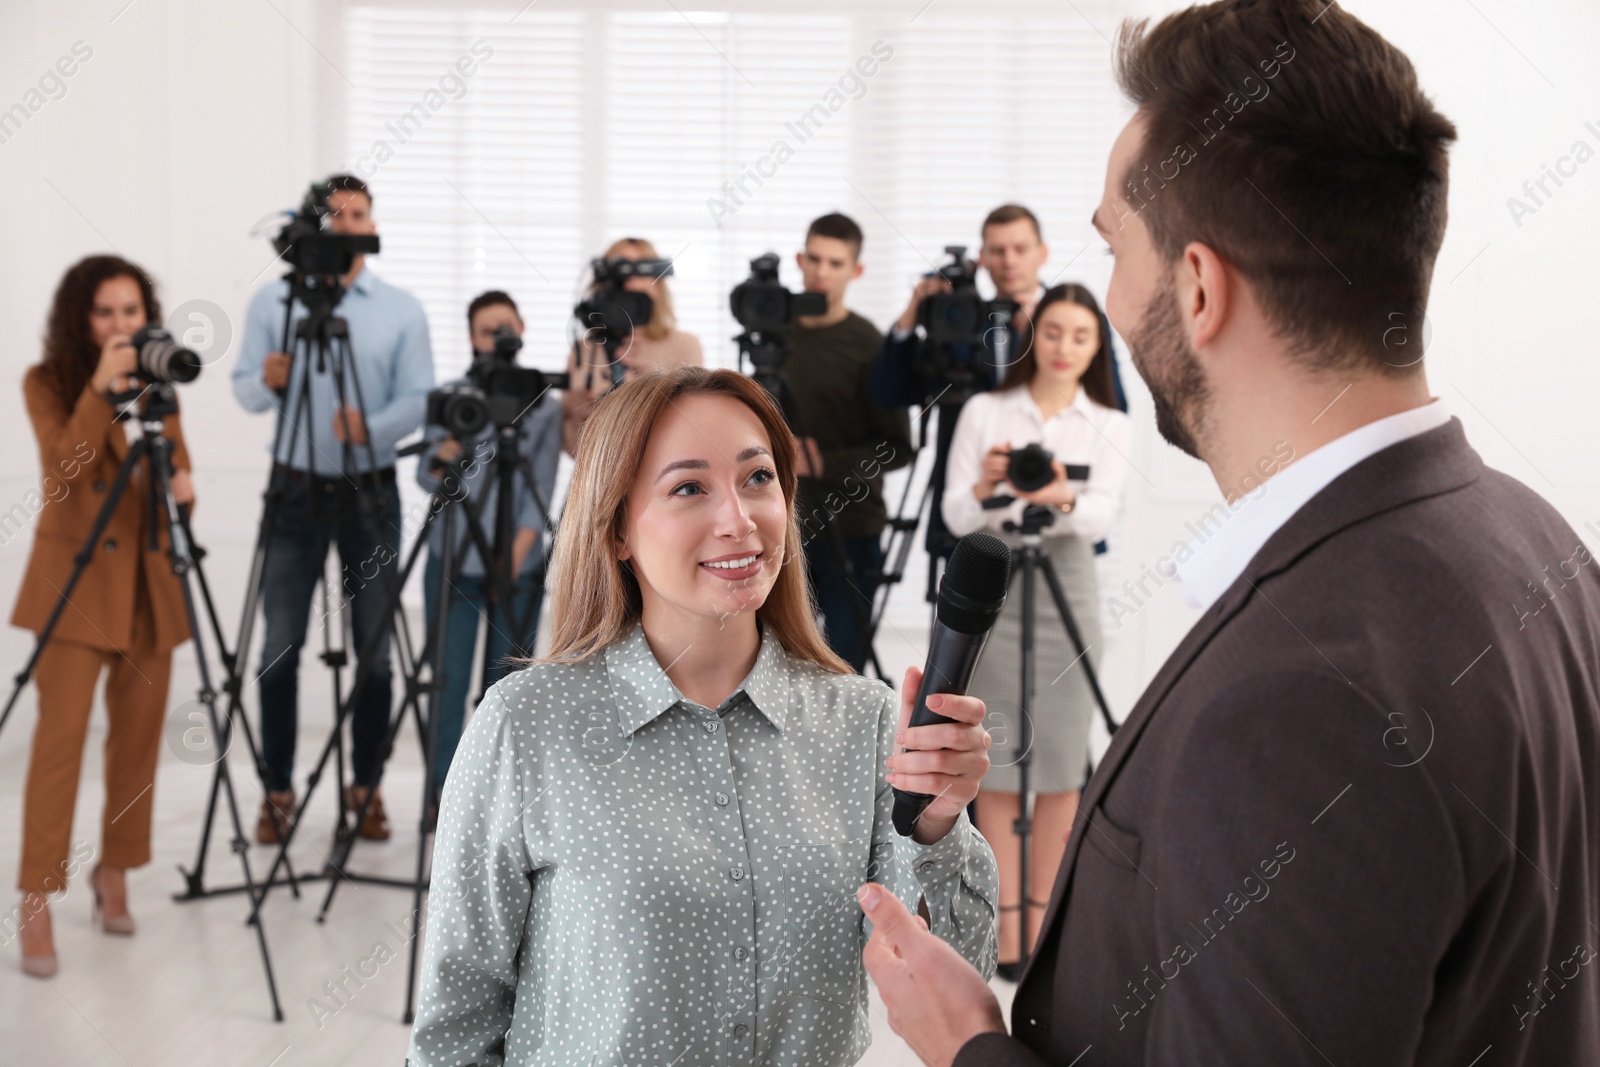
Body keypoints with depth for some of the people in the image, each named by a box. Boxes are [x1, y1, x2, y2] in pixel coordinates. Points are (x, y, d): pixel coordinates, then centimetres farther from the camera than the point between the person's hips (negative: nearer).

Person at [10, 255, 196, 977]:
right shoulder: (47, 382, -4)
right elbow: (66, 468, -18)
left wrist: (182, 486, -10)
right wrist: (101, 389, -27)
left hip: (148, 581, 5)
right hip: (77, 577, -4)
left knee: (138, 738, 8)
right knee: (61, 736, -10)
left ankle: (114, 874, 24)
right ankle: (37, 905, -5)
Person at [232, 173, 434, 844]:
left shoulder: (402, 309, 5)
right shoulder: (272, 302, 5)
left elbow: (419, 398, -2)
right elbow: (243, 390, 3)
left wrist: (372, 427, -21)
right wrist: (269, 384, -20)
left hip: (371, 491, 0)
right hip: (297, 488, 0)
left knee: (374, 649, 3)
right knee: (280, 648, 0)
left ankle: (366, 788, 14)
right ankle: (278, 790, 9)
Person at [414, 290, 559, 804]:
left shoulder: (543, 405, 5)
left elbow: (542, 487, 2)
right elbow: (427, 477, 4)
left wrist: (518, 551, -9)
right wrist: (445, 450, -18)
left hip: (516, 567, 0)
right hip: (453, 561, 0)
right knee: (449, 681, -3)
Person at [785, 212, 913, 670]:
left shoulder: (868, 345, -8)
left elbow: (896, 447, -9)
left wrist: (826, 464, -18)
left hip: (849, 532, -4)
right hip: (785, 526, 5)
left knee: (844, 664, 0)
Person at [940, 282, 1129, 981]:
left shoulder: (1108, 425, 7)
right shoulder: (984, 412, 4)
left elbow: (1103, 517, -9)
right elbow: (955, 517, -3)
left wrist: (1063, 498, -31)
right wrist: (984, 487, -25)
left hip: (1066, 588, 1)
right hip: (991, 587, -1)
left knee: (1061, 763, 3)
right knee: (997, 760, 0)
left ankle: (1044, 915, 15)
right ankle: (1007, 922, 6)